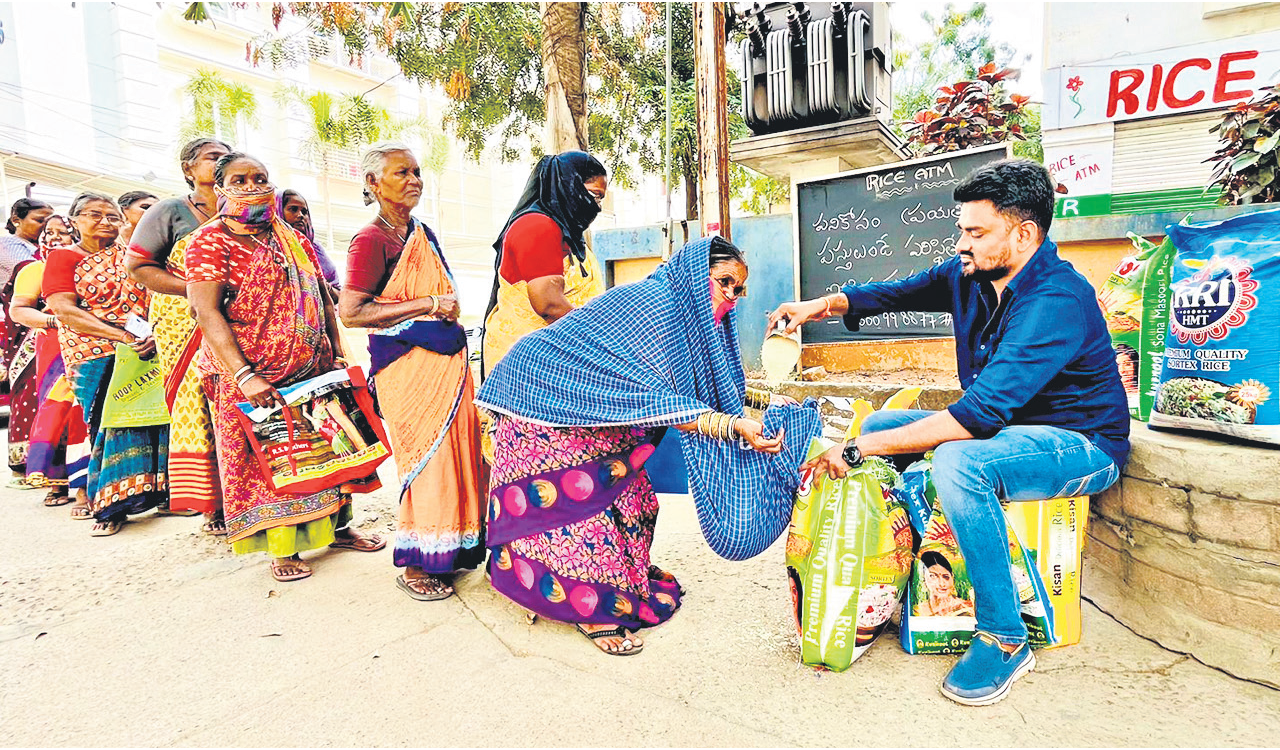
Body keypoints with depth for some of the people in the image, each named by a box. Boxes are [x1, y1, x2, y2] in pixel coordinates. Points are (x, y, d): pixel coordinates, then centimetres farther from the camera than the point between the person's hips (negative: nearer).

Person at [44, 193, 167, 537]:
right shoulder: (63, 257, 6)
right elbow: (65, 311, -7)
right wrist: (121, 336, -18)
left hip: (147, 351, 2)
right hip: (97, 356, -2)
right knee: (110, 423, -6)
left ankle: (160, 489, 5)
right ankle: (110, 505, 3)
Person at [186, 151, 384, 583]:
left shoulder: (295, 240, 12)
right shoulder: (210, 240, -5)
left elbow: (322, 302, 15)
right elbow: (207, 313, -14)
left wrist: (337, 355, 7)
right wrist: (245, 376, -23)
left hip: (314, 370, 5)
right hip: (251, 377, -5)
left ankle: (337, 527, 26)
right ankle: (282, 549, 17)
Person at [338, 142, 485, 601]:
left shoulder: (423, 234, 16)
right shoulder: (371, 240, -8)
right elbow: (351, 313, -16)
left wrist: (446, 307, 11)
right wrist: (428, 305, -15)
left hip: (446, 359, 8)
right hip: (406, 363, -7)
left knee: (457, 450, 9)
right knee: (425, 457, -4)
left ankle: (450, 551, 24)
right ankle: (414, 564, 13)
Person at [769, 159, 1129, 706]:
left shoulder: (1056, 300, -29)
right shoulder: (969, 274, -4)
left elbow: (980, 412, -37)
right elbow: (898, 293, 11)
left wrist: (858, 450, -35)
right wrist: (822, 305, -7)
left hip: (1081, 445, -8)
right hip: (1005, 426, 9)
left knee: (958, 462, -36)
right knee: (880, 423, 3)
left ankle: (1005, 641, -16)